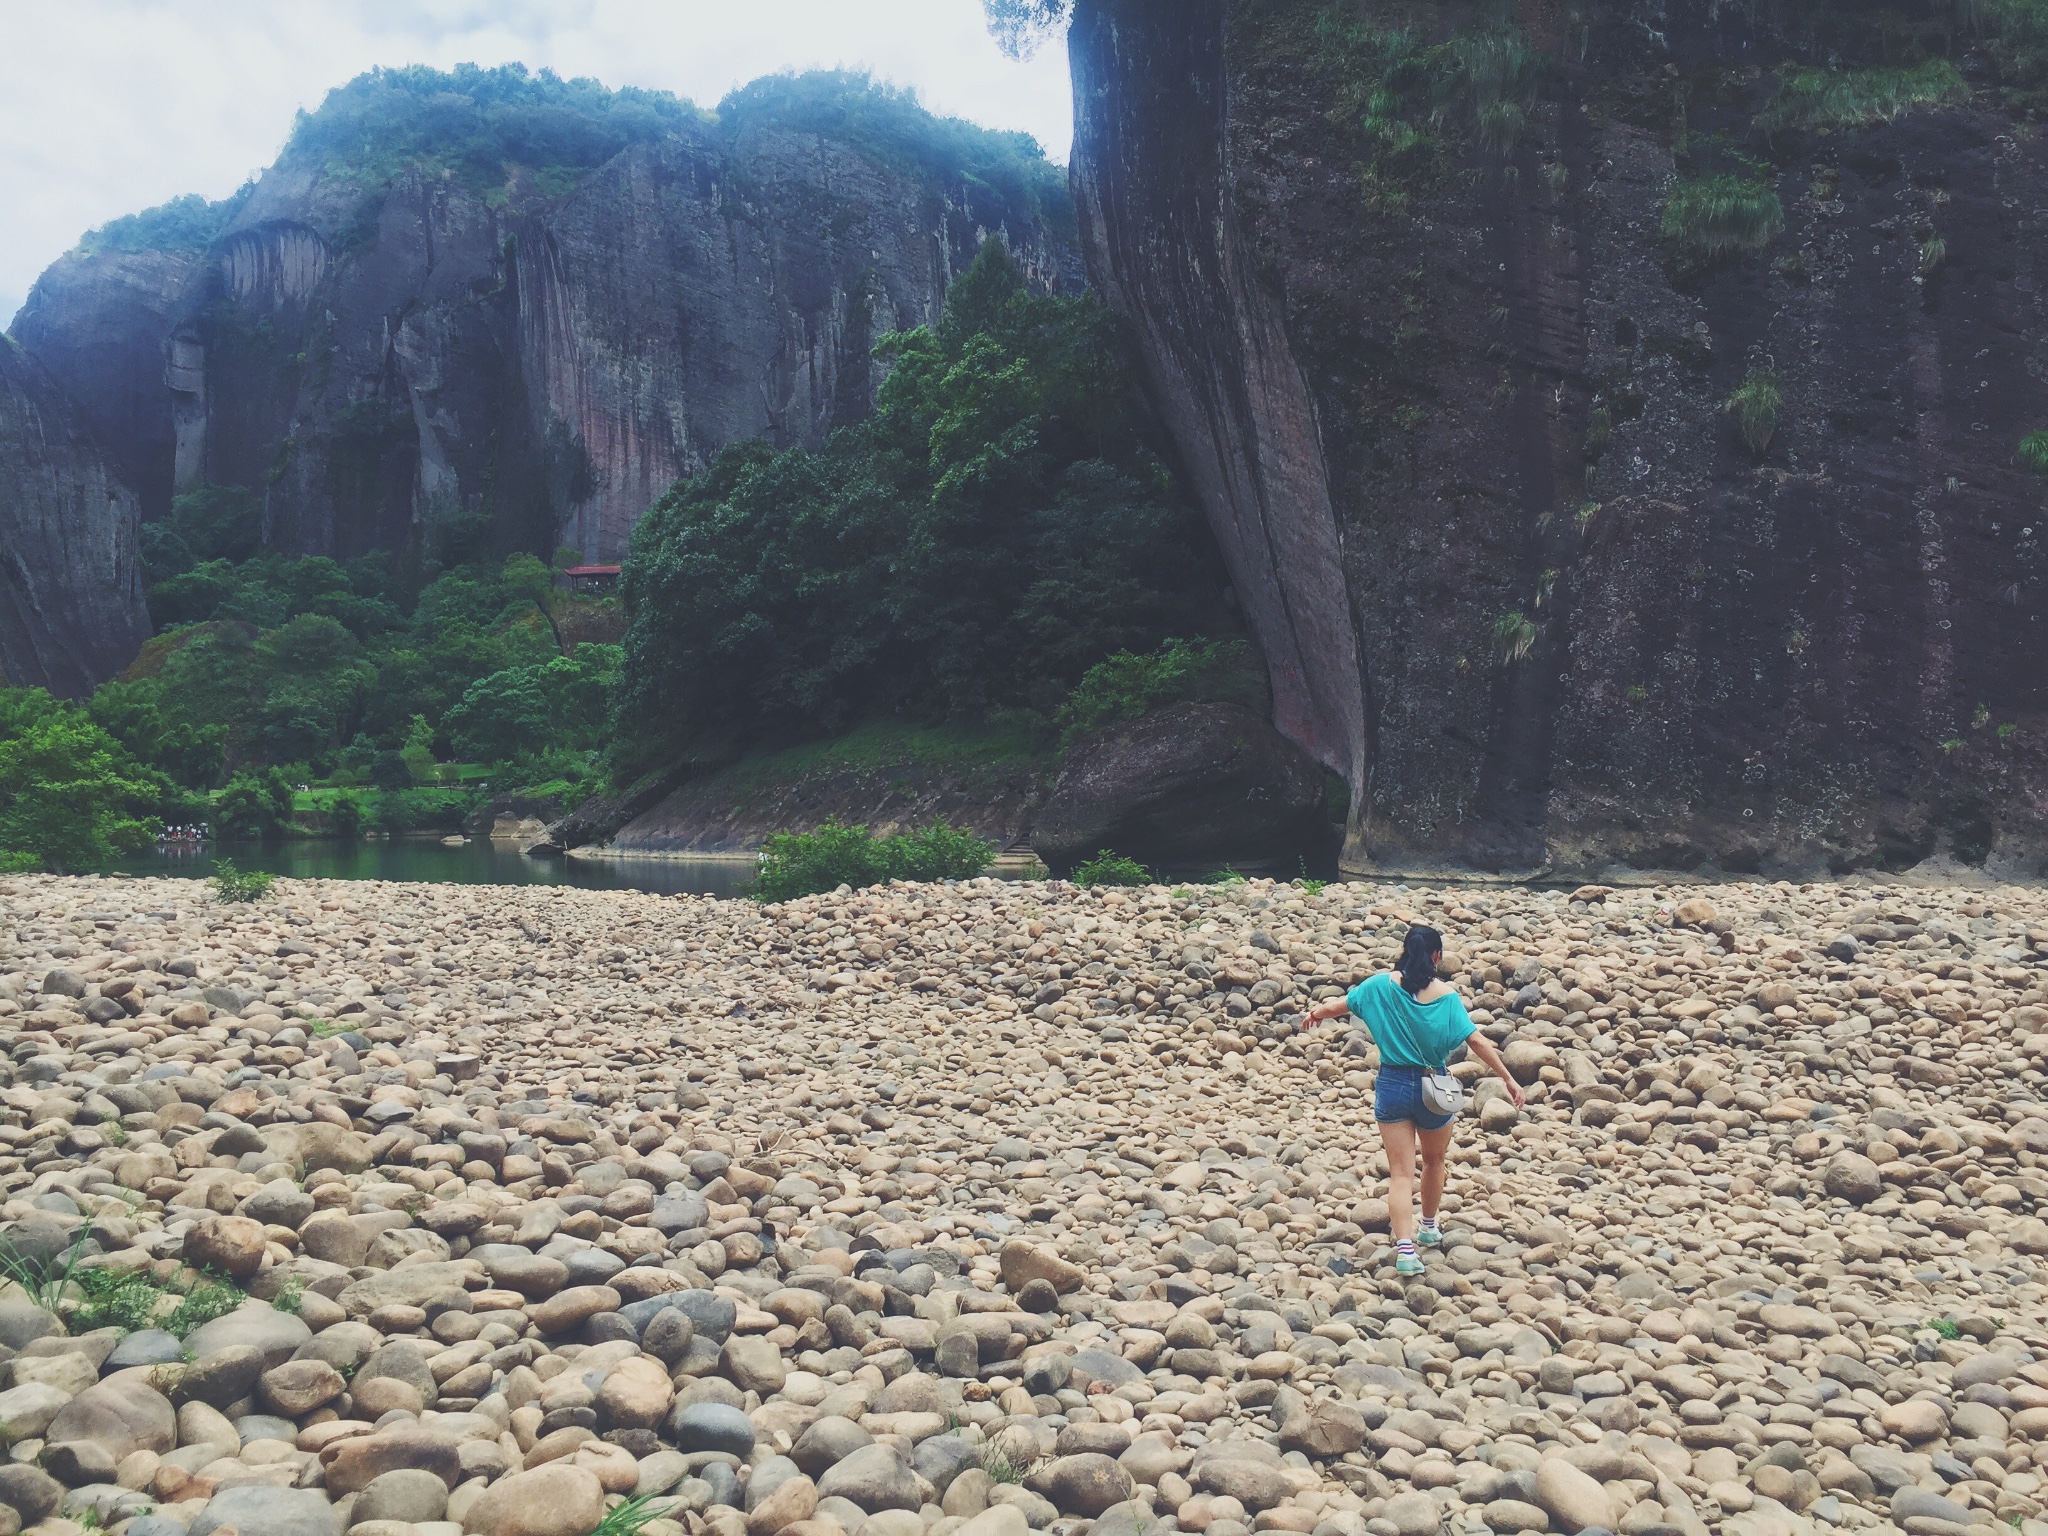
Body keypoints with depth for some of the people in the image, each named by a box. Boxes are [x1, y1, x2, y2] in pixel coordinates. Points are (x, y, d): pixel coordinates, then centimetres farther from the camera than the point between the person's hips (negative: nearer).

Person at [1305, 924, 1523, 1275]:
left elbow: (1333, 1007, -5)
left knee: (1400, 1173, 3)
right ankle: (1429, 1227, 43)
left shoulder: (1382, 985, -7)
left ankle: (1405, 1249, -10)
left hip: (1392, 1085, 0)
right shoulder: (1446, 995, -9)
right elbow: (1476, 1040, -13)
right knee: (1434, 1161, 26)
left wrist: (1317, 1012, 17)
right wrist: (1508, 1078, -8)